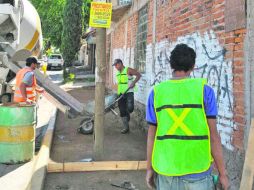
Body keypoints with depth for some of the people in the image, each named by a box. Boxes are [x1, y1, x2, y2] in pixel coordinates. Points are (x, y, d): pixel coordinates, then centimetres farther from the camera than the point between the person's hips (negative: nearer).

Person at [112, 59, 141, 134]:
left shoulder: (128, 70, -7)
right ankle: (126, 127, 12)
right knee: (122, 111, 4)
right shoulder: (117, 73, 14)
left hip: (129, 92, -6)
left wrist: (133, 82, -19)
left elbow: (138, 75, -8)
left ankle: (128, 114, 11)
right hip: (120, 94, 6)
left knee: (129, 108, -25)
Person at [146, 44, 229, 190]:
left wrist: (149, 168, 12)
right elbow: (213, 136, -8)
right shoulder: (205, 90, -7)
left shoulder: (156, 92, -2)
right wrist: (223, 173, 1)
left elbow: (152, 135, 2)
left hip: (165, 168, 2)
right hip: (197, 170, -2)